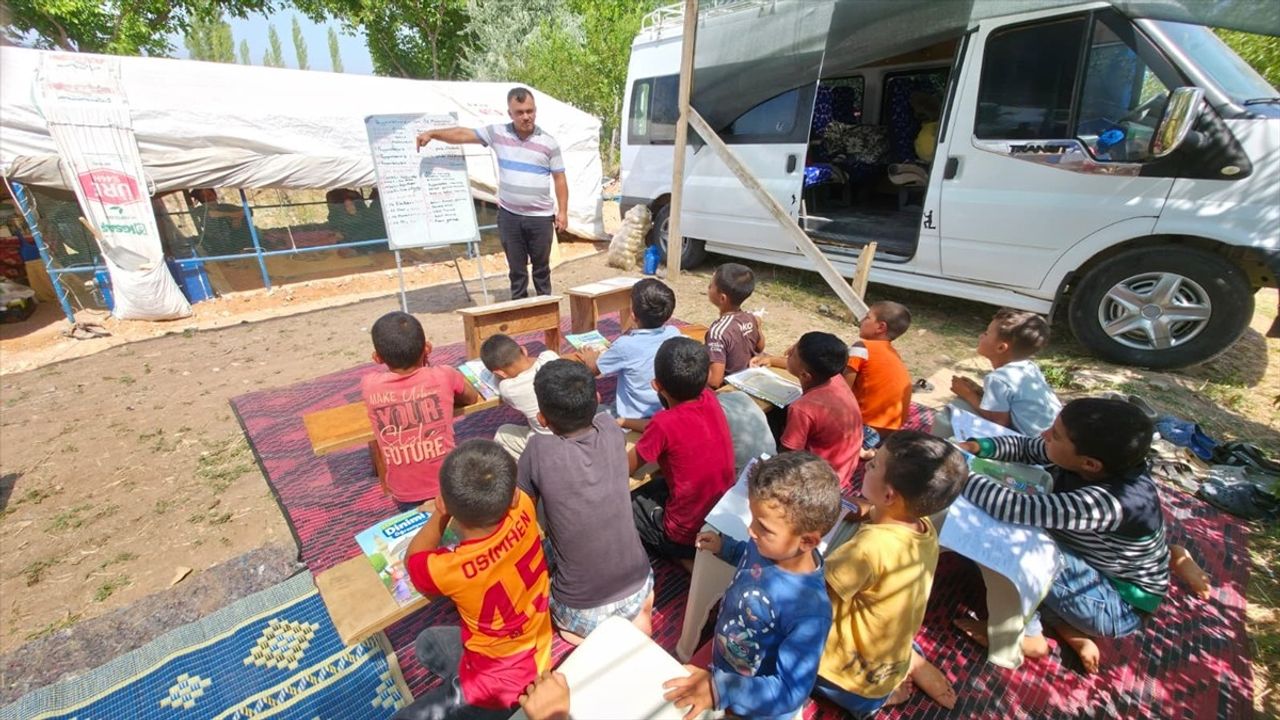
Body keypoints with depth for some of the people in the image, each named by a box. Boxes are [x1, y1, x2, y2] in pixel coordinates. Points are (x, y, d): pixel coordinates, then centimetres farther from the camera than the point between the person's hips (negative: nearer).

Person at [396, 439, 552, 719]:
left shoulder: (449, 569, -35)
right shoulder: (523, 509, -26)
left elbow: (412, 560, -8)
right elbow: (503, 499, 3)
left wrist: (442, 512, -9)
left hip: (499, 683, -6)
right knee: (427, 642, 26)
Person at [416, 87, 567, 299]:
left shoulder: (549, 143, -1)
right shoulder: (497, 133, 2)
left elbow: (560, 179, 1)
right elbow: (463, 134, 5)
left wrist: (563, 211, -4)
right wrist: (432, 133, -5)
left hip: (540, 217, -1)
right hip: (509, 216, 2)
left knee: (541, 267, 9)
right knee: (516, 267, 9)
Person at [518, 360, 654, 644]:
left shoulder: (539, 451, -24)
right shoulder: (612, 430, -13)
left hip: (582, 609, -3)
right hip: (638, 588, 4)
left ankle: (592, 632, 10)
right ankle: (634, 615, 15)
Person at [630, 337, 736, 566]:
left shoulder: (665, 423, -28)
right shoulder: (708, 398, -9)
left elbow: (626, 468, -10)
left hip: (689, 532, -7)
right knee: (649, 488, 27)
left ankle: (687, 558, 6)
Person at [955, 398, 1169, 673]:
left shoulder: (1110, 502, -37)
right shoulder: (1097, 459, -16)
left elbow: (1018, 508, -46)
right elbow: (1026, 447, -2)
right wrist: (975, 447, -19)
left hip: (1119, 607, -8)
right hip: (1096, 573, 8)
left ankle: (1027, 635, -3)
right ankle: (1068, 629, 5)